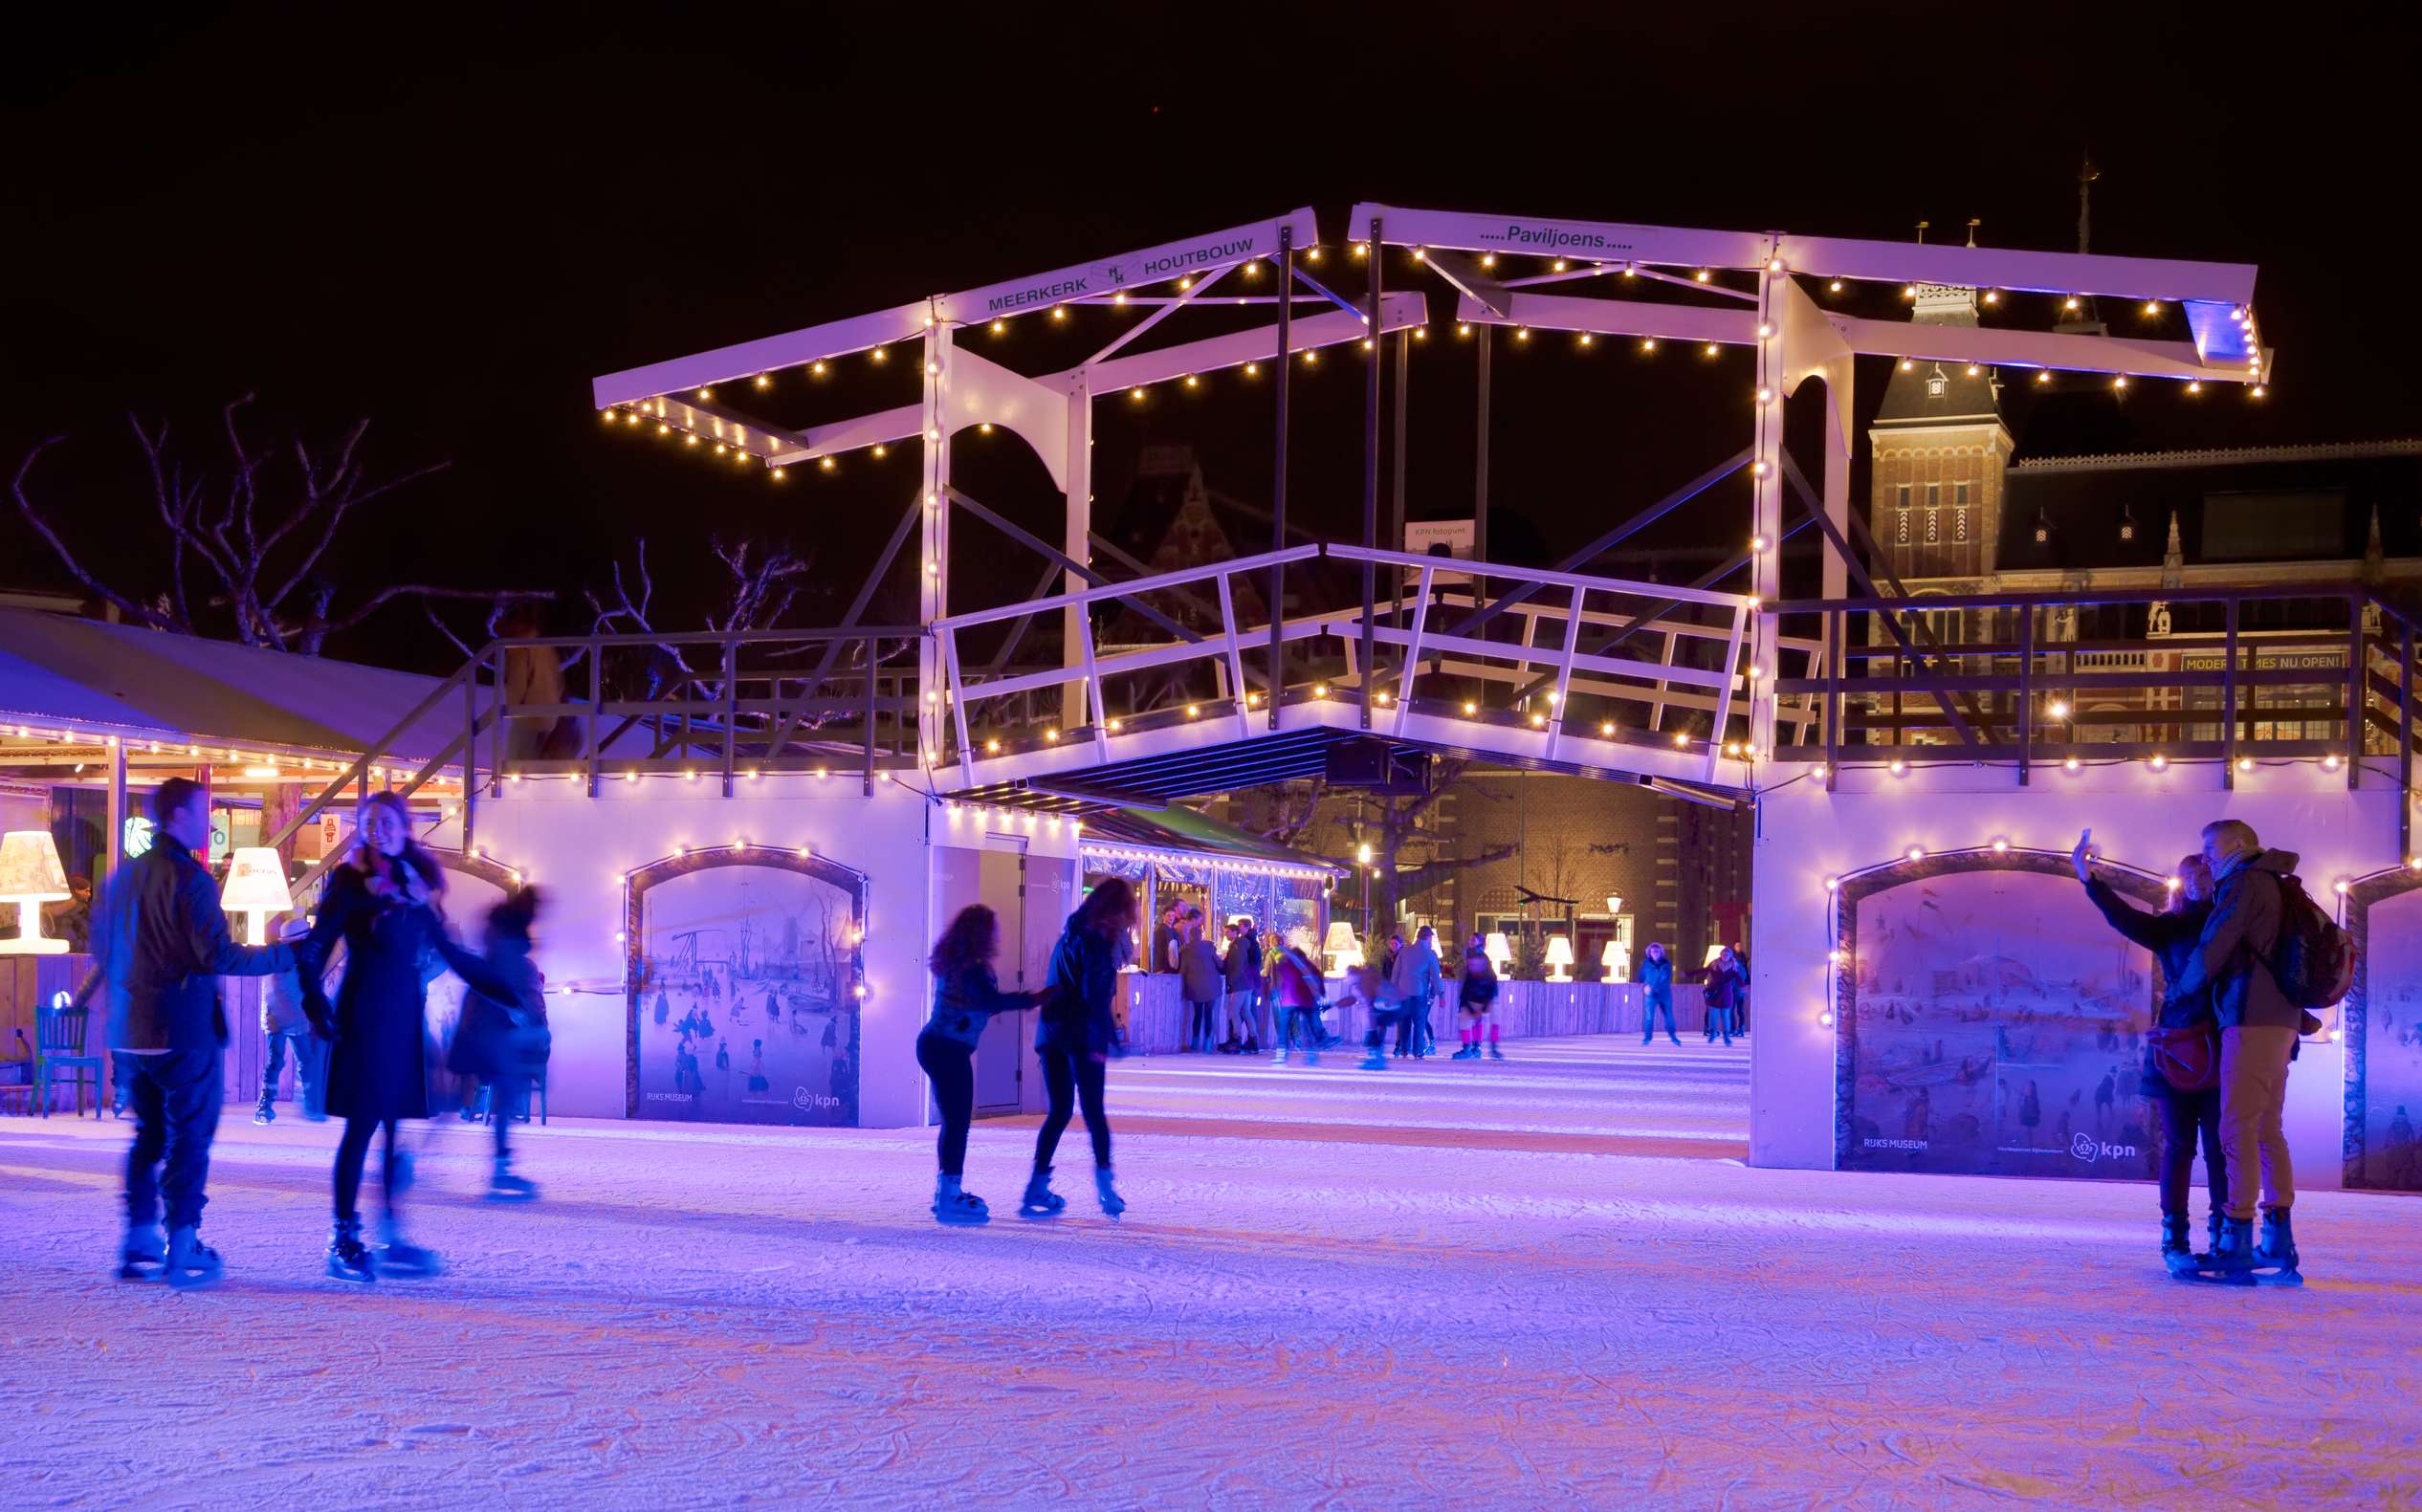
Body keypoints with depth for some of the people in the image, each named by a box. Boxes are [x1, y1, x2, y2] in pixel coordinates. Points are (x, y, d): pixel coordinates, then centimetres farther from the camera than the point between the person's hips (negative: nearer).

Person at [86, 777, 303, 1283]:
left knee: (148, 1135, 16)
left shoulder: (123, 876, 11)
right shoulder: (189, 877, -14)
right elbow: (218, 956, -20)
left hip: (129, 1033, 7)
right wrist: (285, 953, -12)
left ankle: (140, 1242, 15)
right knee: (190, 1137, 0)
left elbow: (101, 950, 18)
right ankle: (183, 1249, 0)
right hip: (183, 1032, -7)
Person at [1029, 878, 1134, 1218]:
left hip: (1051, 1033, 7)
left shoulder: (1071, 934, 18)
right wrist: (1101, 1041, -17)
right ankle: (1104, 1181, -11)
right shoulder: (1097, 940, -9)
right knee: (1093, 1110, -2)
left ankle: (1038, 1187, 7)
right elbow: (1095, 995, -17)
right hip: (1081, 1036, -7)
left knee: (1059, 1112, 10)